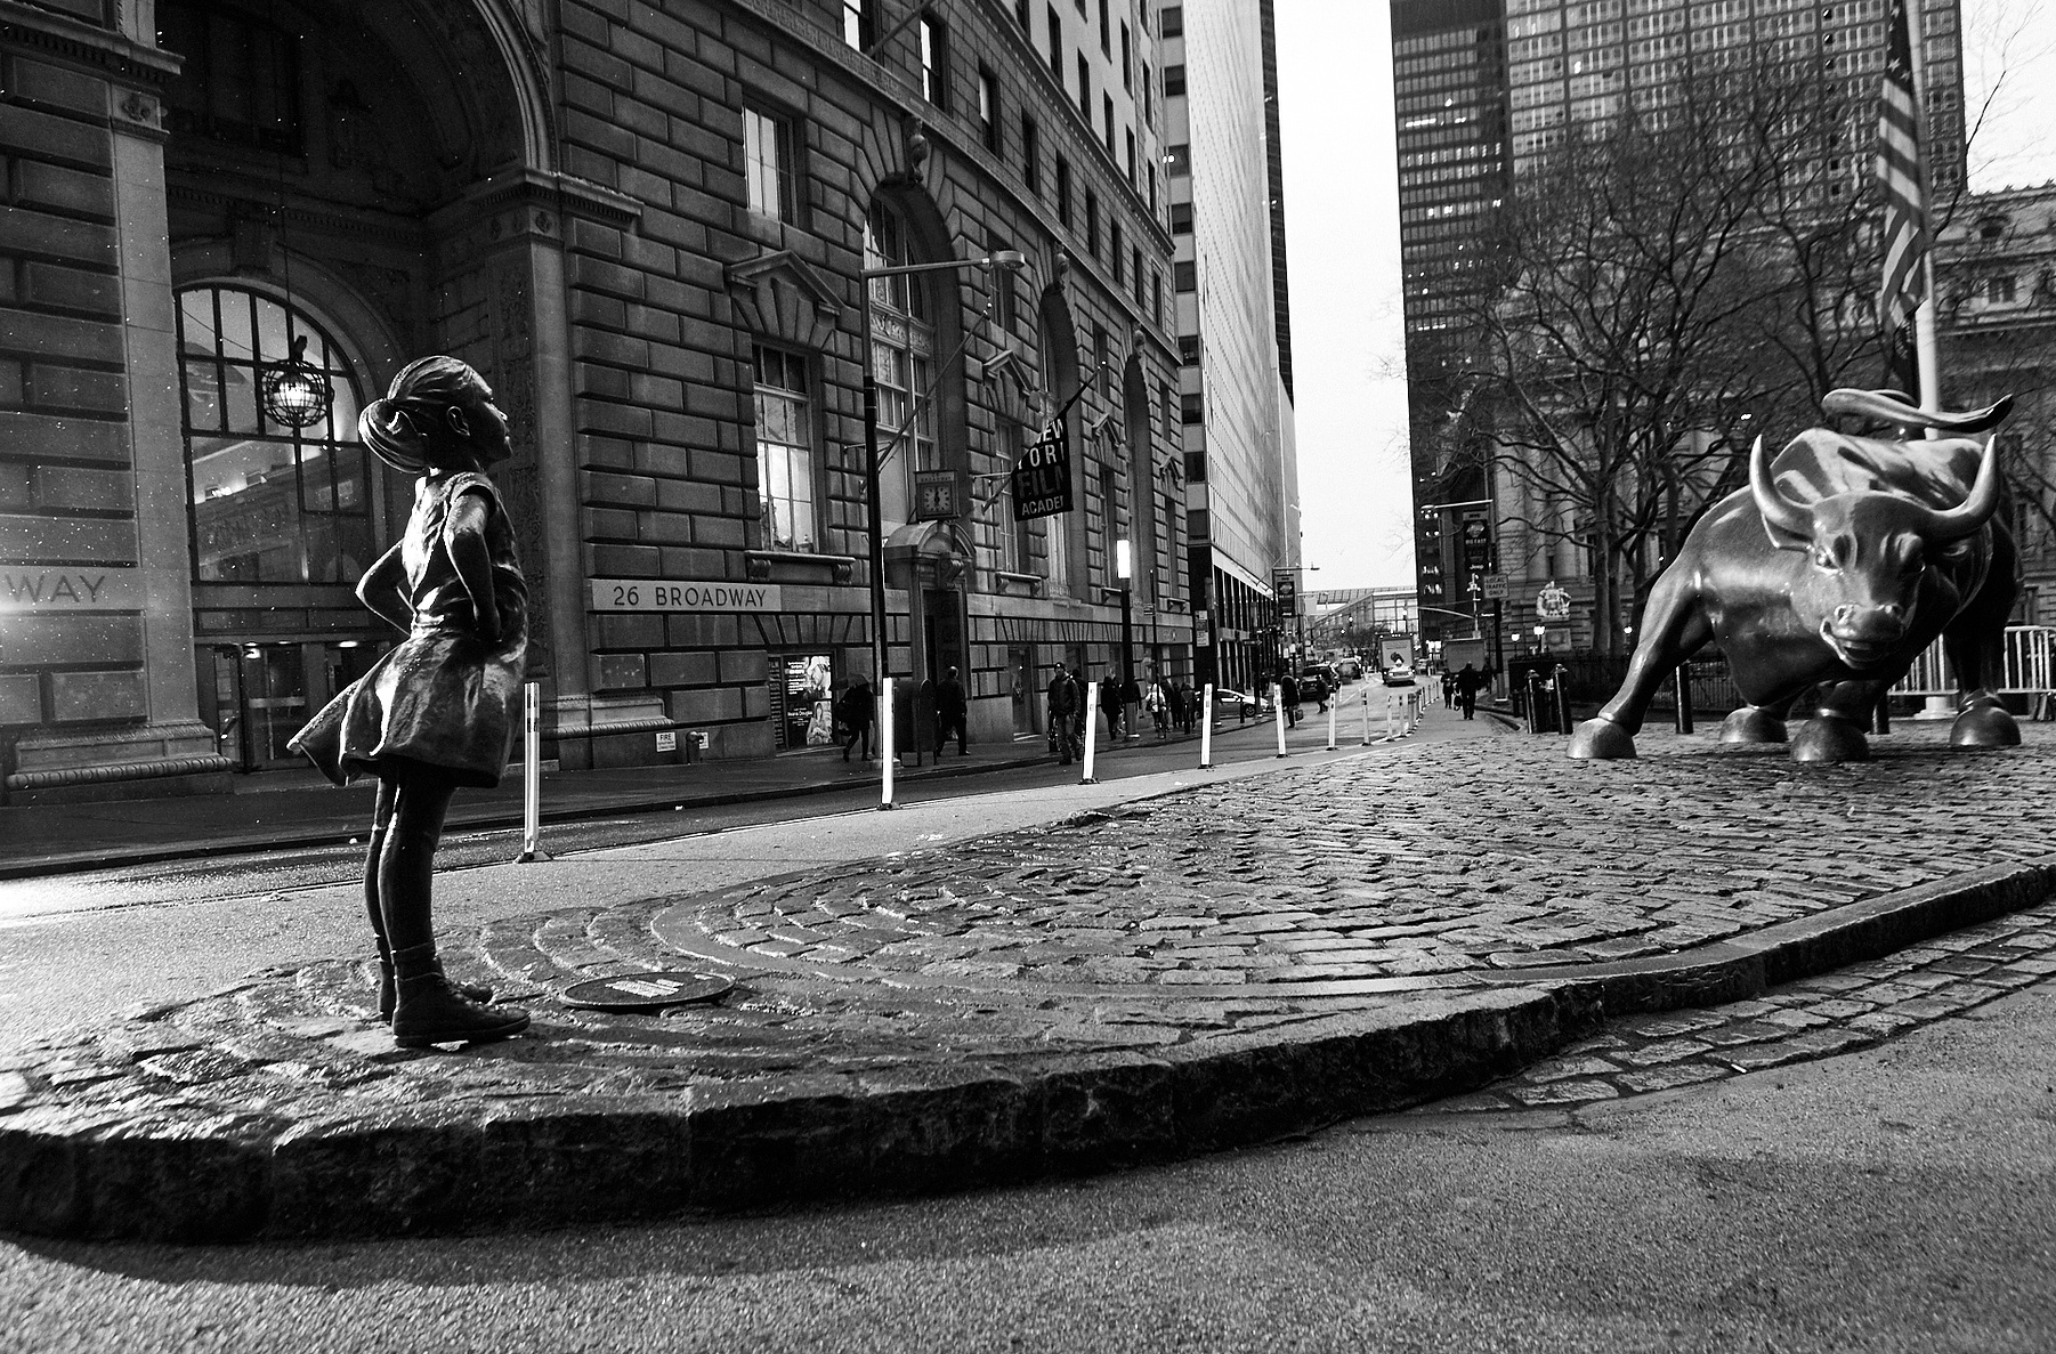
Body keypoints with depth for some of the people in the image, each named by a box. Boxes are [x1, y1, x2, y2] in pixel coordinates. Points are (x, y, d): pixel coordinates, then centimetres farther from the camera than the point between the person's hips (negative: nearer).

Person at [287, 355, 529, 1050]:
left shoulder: (428, 499, 24)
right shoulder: (467, 486, -3)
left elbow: (373, 588, 32)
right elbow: (466, 539, -29)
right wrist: (488, 618, -17)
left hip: (424, 659, 10)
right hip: (458, 661, -10)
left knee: (395, 830, 11)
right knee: (412, 829, -18)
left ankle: (399, 977, 21)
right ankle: (420, 997, -21)